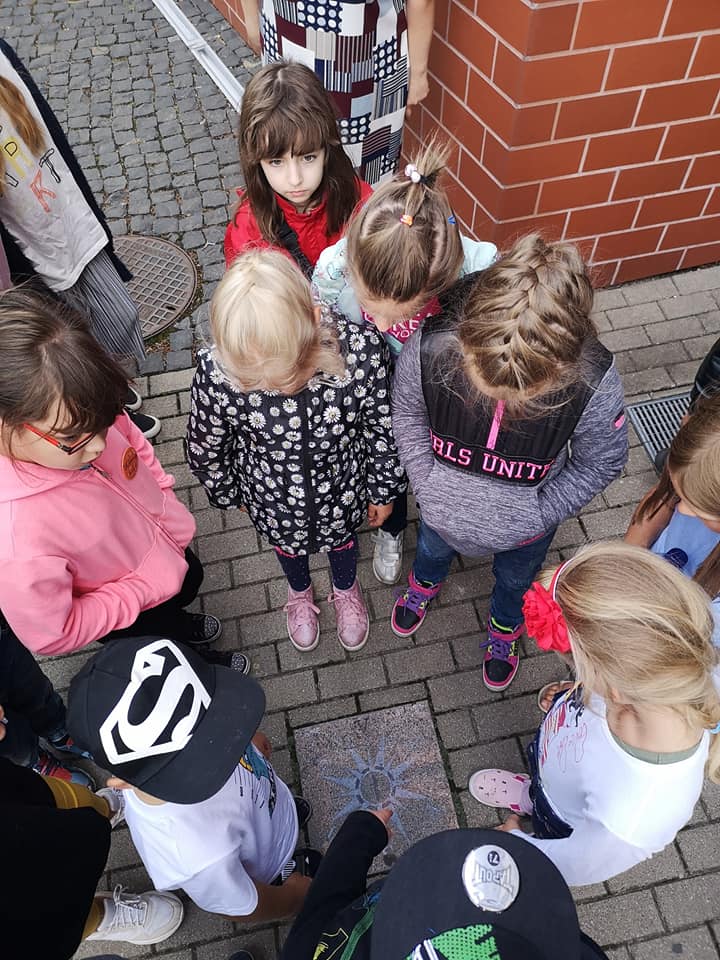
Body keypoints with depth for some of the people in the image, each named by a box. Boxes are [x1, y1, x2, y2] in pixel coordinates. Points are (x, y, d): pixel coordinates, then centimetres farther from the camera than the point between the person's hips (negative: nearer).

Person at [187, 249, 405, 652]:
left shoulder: (361, 350, -36)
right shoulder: (217, 373, -36)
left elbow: (382, 428, -16)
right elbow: (206, 449, -13)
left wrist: (384, 491, -2)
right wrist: (227, 492, 4)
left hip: (342, 493, 0)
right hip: (275, 503, 1)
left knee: (342, 538, 33)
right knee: (287, 544, 34)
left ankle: (346, 589, 70)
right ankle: (300, 592, 71)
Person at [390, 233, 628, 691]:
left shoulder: (594, 381, -39)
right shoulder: (429, 348, -38)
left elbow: (602, 462, -17)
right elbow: (408, 416, -14)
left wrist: (537, 516, -21)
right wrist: (431, 490, -17)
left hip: (524, 529, 0)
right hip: (443, 511, 1)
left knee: (516, 580, 35)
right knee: (432, 549, 37)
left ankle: (506, 626, 72)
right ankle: (425, 583, 76)